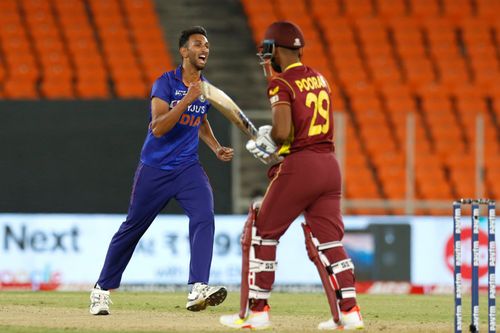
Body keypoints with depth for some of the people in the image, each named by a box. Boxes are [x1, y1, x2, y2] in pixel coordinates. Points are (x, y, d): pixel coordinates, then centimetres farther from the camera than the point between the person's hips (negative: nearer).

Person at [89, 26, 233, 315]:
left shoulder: (206, 89, 6)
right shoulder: (166, 83, -12)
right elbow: (158, 128, -24)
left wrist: (216, 148, 12)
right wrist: (186, 100, -32)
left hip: (188, 167, 4)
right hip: (155, 169, -4)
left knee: (204, 217, -22)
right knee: (133, 227, 7)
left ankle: (198, 290, -32)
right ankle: (103, 289, 24)